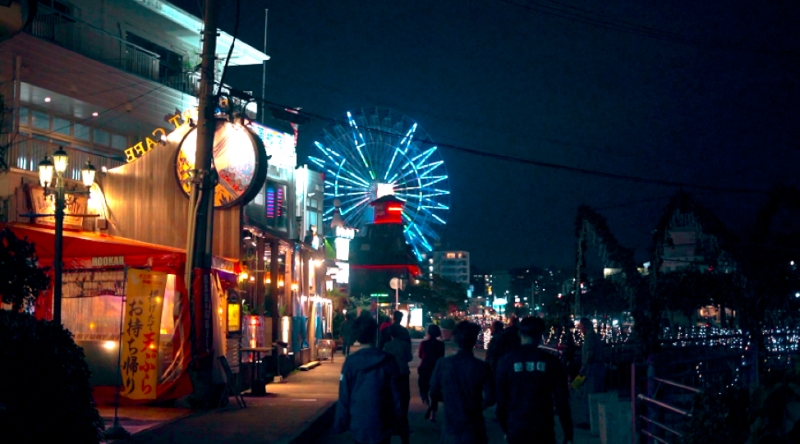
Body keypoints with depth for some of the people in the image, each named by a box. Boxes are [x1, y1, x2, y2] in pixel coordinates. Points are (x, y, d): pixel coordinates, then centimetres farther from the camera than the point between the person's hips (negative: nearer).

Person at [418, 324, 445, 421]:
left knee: (423, 389, 13)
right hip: (436, 370, 1)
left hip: (424, 370, -1)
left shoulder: (424, 343, -8)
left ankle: (428, 405, -18)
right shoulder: (441, 344, -5)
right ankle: (432, 415, 5)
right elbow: (441, 357, 5)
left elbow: (420, 356, 6)